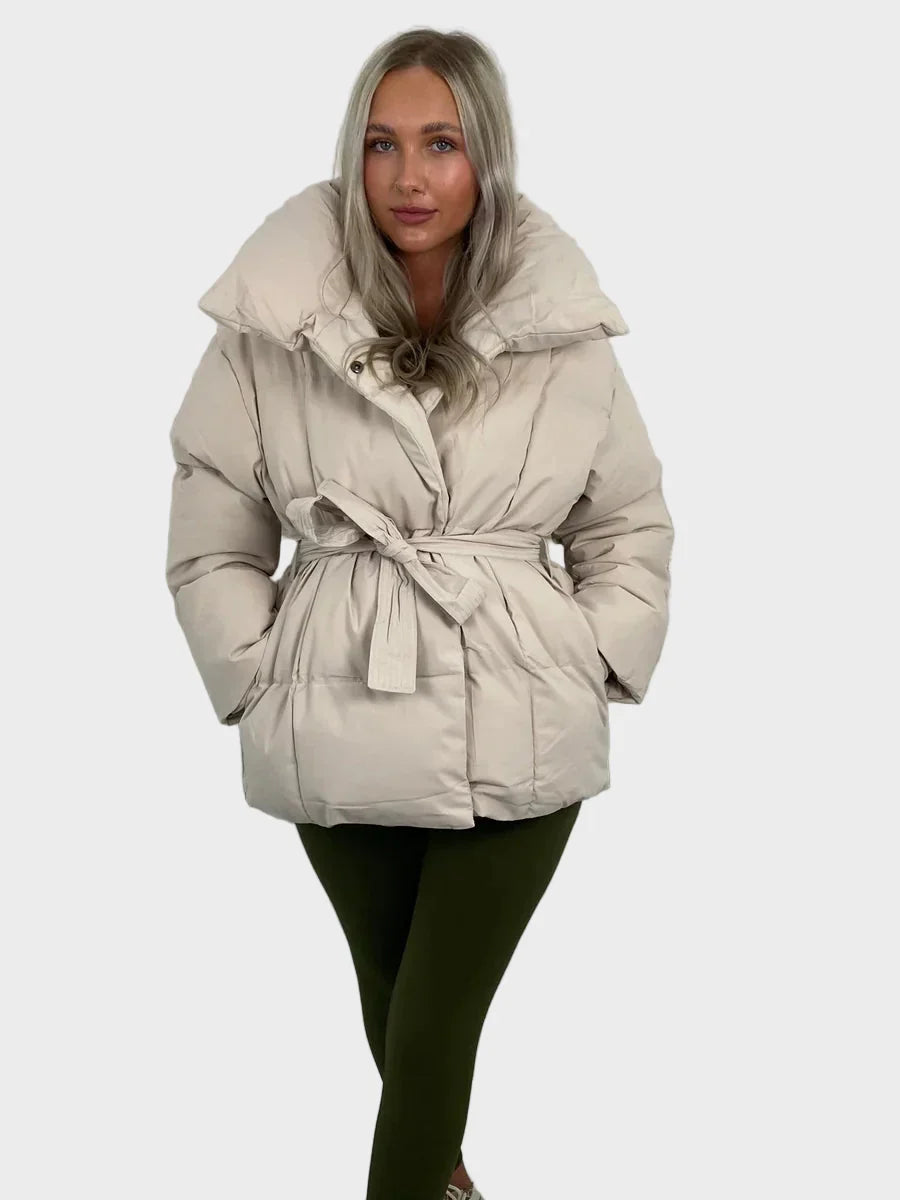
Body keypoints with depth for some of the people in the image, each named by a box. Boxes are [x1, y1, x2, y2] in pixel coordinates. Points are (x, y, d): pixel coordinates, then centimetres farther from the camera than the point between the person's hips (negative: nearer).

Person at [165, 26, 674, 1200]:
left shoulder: (561, 331, -5)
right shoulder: (273, 327, -8)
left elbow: (632, 529, 7)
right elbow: (211, 544, 1)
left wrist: (590, 670, -1)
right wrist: (265, 680, -4)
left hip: (516, 740, -1)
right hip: (343, 738, 1)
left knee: (436, 1023, 0)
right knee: (391, 984, 21)